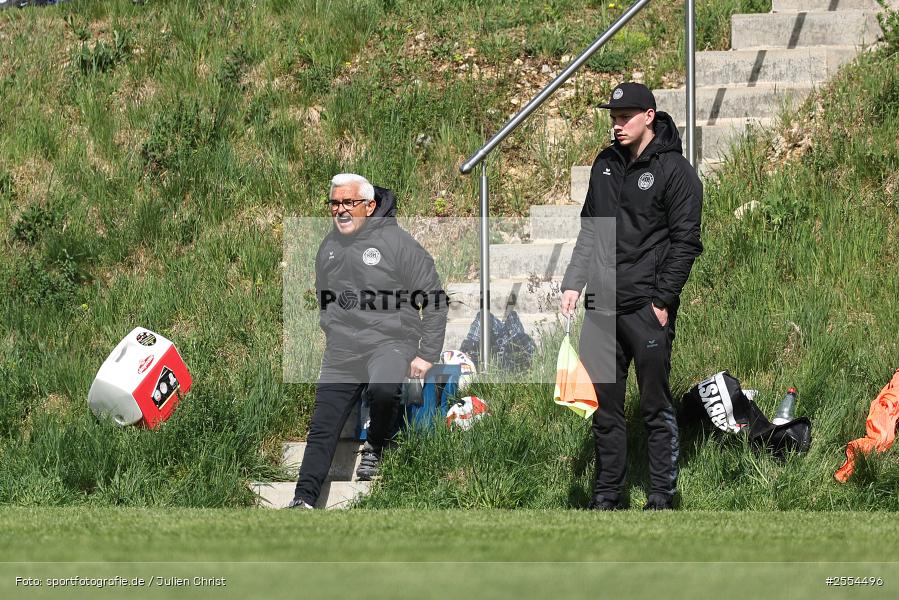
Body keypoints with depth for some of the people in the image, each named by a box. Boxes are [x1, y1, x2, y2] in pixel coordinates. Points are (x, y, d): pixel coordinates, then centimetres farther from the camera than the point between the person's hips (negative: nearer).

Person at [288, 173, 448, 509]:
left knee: (384, 389, -35)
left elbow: (434, 299, -4)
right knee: (322, 428, -3)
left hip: (389, 345, -5)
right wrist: (333, 335, 16)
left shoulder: (395, 242, -6)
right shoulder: (329, 247, 12)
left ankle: (375, 447, -7)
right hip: (340, 355, 5)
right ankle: (304, 500, 0)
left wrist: (427, 354, -8)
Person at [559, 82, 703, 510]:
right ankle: (606, 495, 16)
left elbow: (684, 242, -8)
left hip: (647, 309, -6)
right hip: (601, 306, 6)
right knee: (604, 404, 8)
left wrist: (663, 301, -12)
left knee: (655, 406, 0)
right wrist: (573, 283, 8)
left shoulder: (675, 171, -6)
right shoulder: (605, 165, 13)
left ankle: (662, 497, 6)